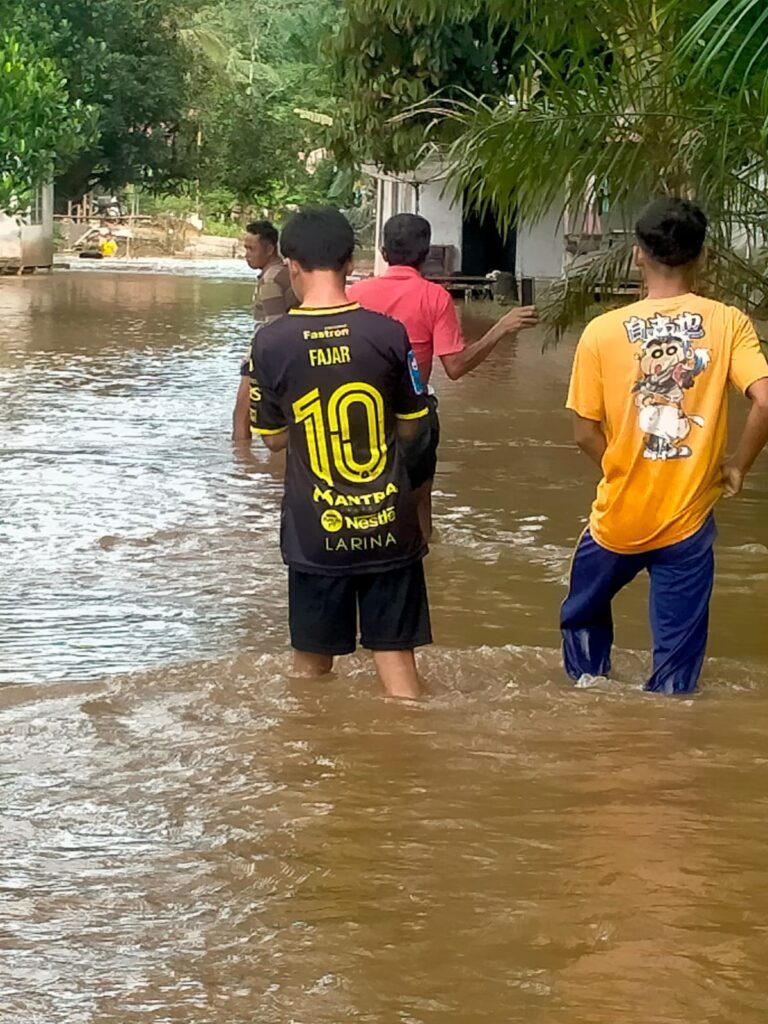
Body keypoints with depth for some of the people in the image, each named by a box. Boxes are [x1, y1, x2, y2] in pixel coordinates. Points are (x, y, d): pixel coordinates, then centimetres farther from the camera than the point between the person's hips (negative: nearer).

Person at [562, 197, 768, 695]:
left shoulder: (603, 331, -8)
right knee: (678, 647, 10)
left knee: (585, 615, 27)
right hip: (688, 520, -1)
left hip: (618, 517, 1)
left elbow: (587, 434, -5)